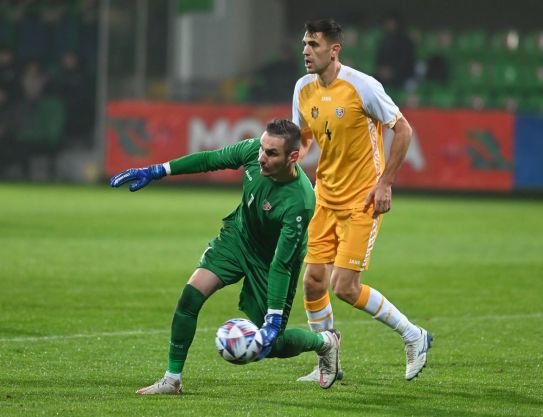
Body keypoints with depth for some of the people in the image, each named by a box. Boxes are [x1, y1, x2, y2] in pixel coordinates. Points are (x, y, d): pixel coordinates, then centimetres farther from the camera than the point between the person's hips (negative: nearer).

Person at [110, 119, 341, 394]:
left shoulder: (299, 202, -37)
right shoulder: (253, 151, -24)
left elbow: (281, 264, -33)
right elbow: (210, 159, -5)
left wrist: (274, 318, -36)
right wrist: (156, 171, -4)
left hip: (270, 263, -4)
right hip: (239, 235, 4)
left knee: (272, 345, 1)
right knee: (191, 295, -16)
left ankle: (326, 342, 34)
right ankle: (172, 379, -4)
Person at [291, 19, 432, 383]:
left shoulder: (361, 86, -17)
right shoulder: (304, 89, 2)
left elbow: (403, 130, -11)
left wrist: (385, 183, -14)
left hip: (362, 201, -6)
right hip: (326, 198, 6)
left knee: (345, 287, -11)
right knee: (313, 282, 1)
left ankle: (413, 336, 8)